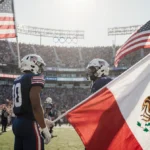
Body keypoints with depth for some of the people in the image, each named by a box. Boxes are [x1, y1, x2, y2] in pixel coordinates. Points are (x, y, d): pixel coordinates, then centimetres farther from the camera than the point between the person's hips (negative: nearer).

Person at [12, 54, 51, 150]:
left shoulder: (17, 81, 15)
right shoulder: (35, 78, -10)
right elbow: (36, 106, -18)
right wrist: (45, 129, -14)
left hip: (17, 123, 9)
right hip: (30, 124, -9)